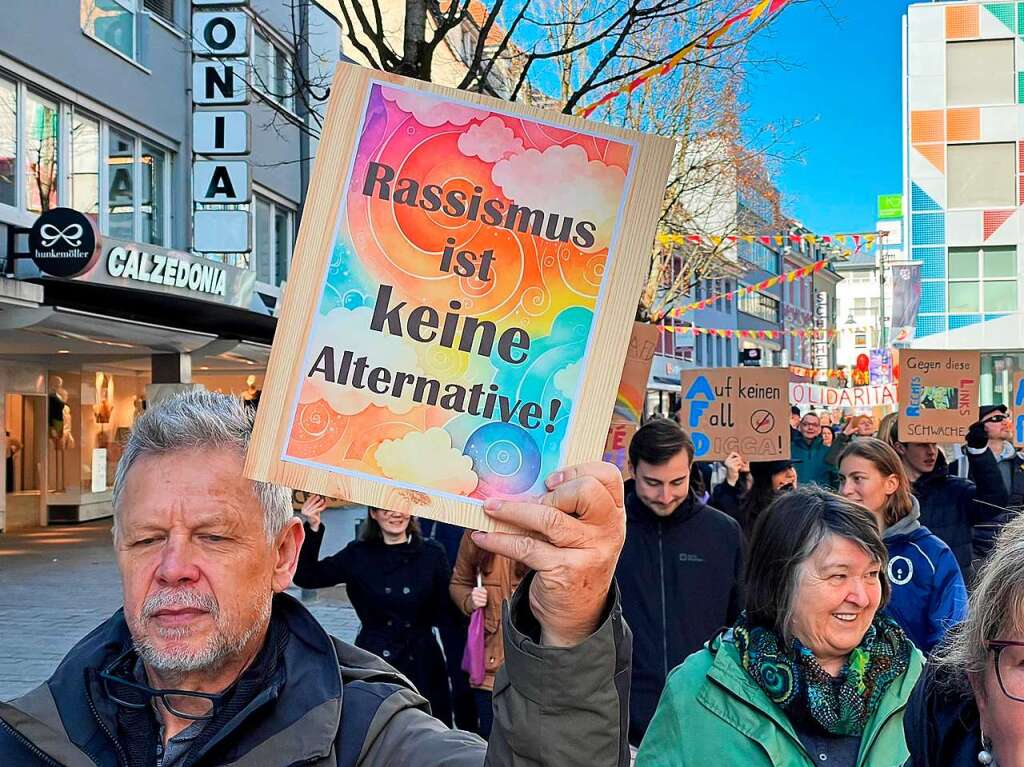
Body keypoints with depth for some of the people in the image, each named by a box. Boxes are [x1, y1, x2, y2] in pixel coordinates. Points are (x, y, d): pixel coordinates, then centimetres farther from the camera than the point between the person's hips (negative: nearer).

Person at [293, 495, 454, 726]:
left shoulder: (432, 553, 4)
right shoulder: (358, 555, 4)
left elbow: (444, 615, 5)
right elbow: (306, 577, 0)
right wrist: (313, 529, -10)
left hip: (422, 664, 1)